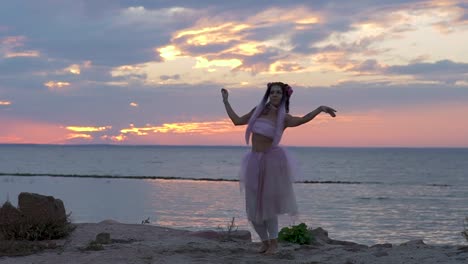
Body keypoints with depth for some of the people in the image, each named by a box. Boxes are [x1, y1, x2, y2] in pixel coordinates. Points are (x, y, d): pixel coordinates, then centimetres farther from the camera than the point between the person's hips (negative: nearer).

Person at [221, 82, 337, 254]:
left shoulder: (283, 117, -4)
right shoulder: (258, 111, 9)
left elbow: (301, 120, -23)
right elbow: (237, 121, 16)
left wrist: (320, 109, -34)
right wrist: (226, 101, 20)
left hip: (272, 161, -4)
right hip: (254, 162, 4)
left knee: (268, 203, 0)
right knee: (253, 207, 6)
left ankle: (273, 242, 18)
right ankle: (265, 241, 24)